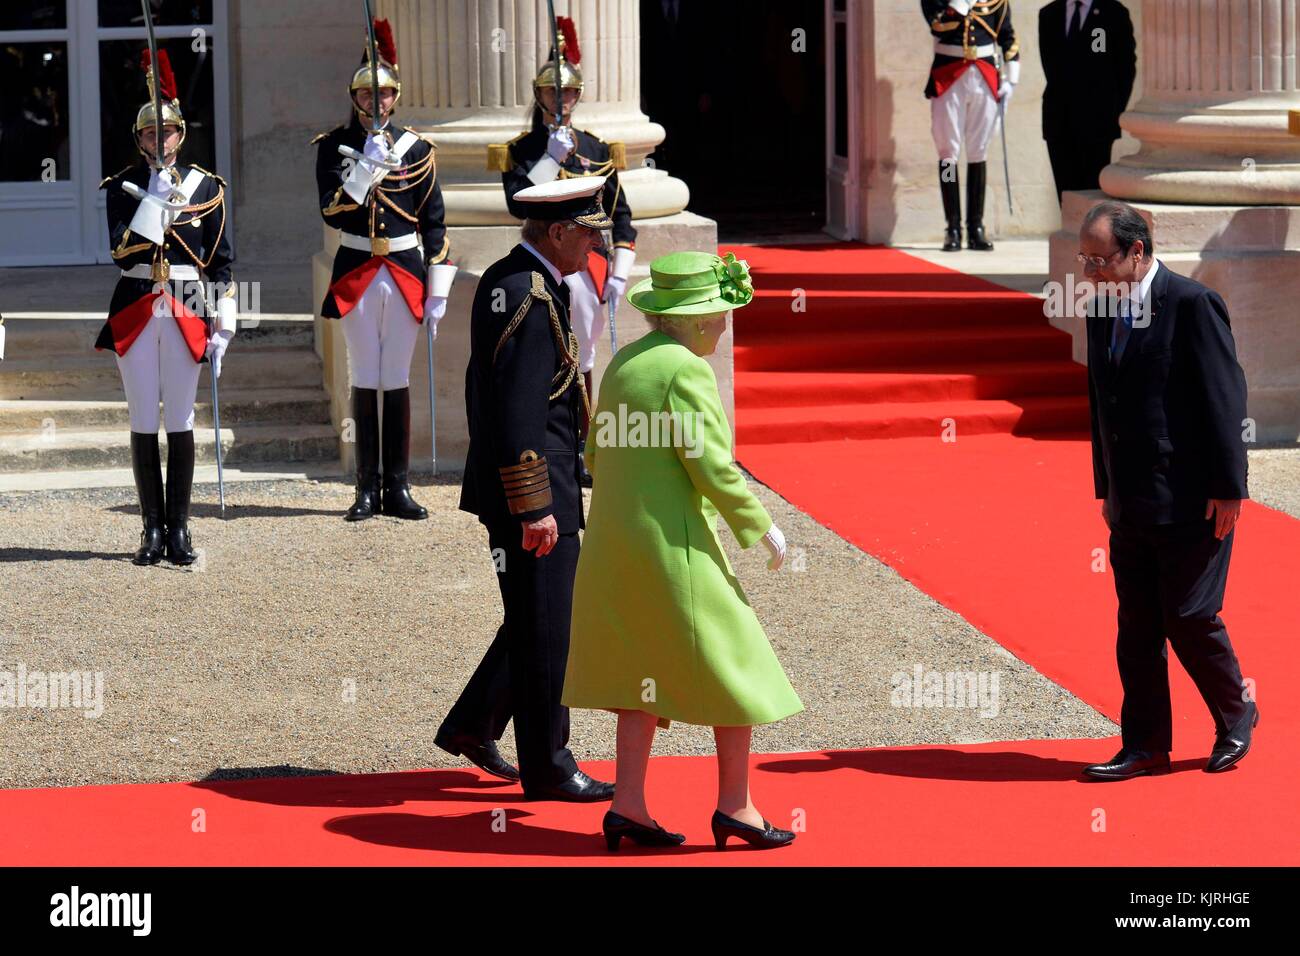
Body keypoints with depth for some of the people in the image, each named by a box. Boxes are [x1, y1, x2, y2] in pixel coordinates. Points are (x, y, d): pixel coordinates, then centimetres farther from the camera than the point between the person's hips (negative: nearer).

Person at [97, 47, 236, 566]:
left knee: (180, 422, 1)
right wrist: (155, 200, -19)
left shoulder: (206, 187, 4)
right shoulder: (123, 187, 3)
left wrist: (222, 324, -1)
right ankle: (153, 529, 8)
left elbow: (222, 261, 5)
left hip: (188, 312, 0)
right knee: (144, 423, 3)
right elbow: (122, 249, -11)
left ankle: (179, 529, 6)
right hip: (136, 312, 0)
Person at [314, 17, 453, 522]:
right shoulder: (334, 146, 0)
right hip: (356, 275, -1)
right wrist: (367, 165, -22)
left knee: (397, 381, 4)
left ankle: (398, 488, 9)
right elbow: (333, 212, -11)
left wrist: (438, 291, 2)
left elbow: (435, 224, 6)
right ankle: (367, 489, 6)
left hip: (405, 273, 1)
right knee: (364, 382, 2)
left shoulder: (416, 149, 3)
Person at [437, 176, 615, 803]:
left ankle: (473, 724, 25)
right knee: (545, 630, 0)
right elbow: (521, 416, -25)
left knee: (536, 621, 20)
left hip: (501, 480, 10)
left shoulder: (500, 281, 10)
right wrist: (534, 509, -24)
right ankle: (547, 768, 8)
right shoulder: (534, 302, -22)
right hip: (535, 489, -10)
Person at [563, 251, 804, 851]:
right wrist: (762, 526, -7)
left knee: (644, 670, 12)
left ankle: (628, 806, 6)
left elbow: (597, 456, 17)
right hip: (674, 547, -8)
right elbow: (713, 469, -18)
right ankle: (734, 805, 8)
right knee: (733, 664, 4)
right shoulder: (685, 371, -16)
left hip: (613, 543, 8)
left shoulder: (623, 364, 10)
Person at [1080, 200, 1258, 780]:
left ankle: (1236, 713, 19)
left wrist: (1227, 488, -15)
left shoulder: (1191, 304, -11)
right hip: (1131, 504, 7)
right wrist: (1106, 489, 16)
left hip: (1190, 500, -7)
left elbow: (1223, 398, -12)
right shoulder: (1102, 313, 11)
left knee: (1189, 617, -4)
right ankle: (1146, 747, 12)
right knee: (1136, 626, 7)